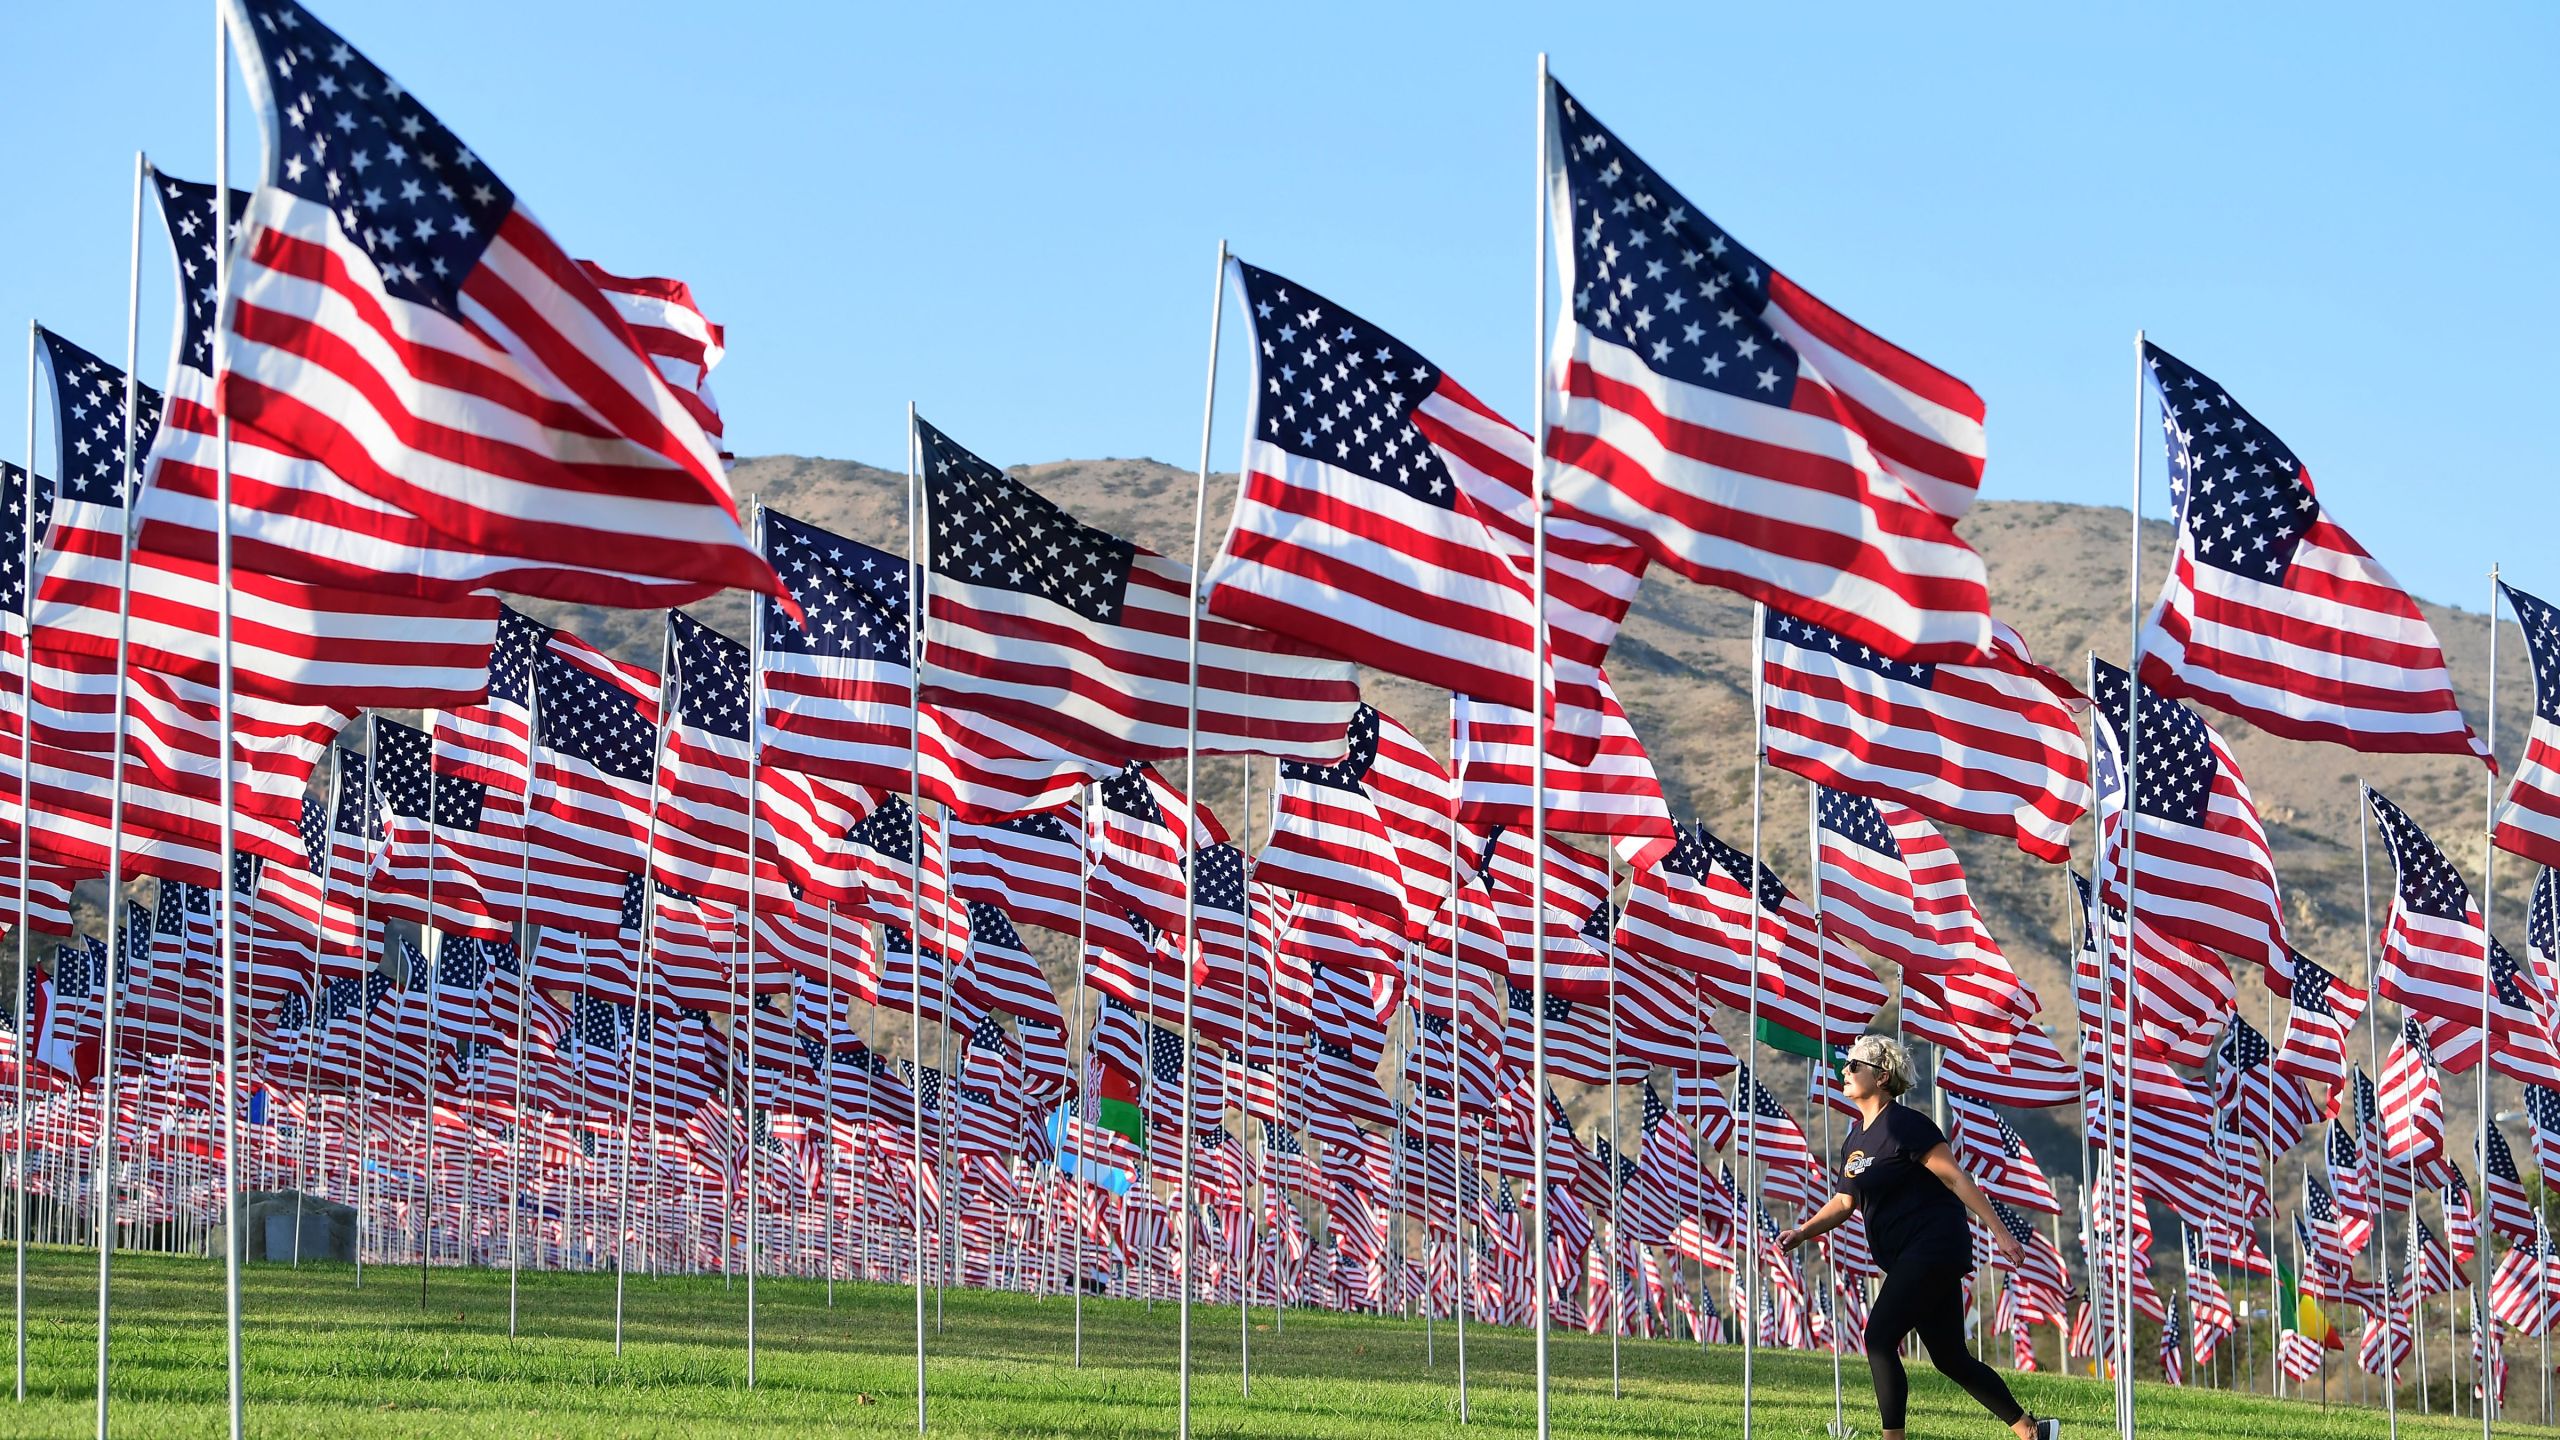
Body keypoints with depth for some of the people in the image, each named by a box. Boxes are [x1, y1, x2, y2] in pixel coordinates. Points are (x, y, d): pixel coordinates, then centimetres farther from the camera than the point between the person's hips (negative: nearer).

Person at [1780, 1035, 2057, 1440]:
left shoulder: (1905, 1125, -12)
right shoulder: (1854, 1142, 15)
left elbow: (1956, 1179, -14)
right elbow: (1844, 1202, 22)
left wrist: (1999, 1231, -17)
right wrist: (1802, 1233, 7)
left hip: (1933, 1244, -9)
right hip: (1909, 1258, 9)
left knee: (1879, 1337, -17)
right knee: (1951, 1359, 11)